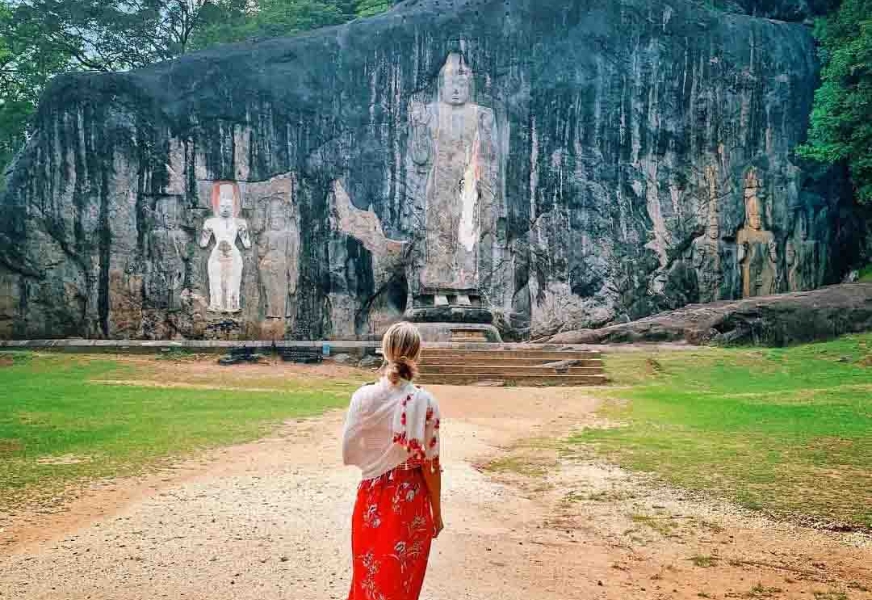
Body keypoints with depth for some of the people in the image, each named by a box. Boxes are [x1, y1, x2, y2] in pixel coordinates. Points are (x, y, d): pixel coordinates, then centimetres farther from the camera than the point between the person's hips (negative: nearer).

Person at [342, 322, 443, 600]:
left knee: (369, 576, 22)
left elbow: (348, 454, -6)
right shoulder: (425, 402, -14)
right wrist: (437, 512, 2)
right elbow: (430, 465, -9)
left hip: (373, 498, 1)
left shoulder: (363, 397, -12)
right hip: (412, 501, -1)